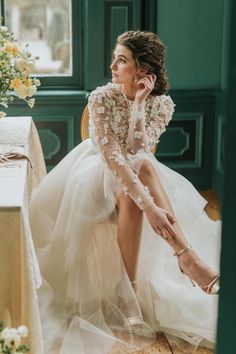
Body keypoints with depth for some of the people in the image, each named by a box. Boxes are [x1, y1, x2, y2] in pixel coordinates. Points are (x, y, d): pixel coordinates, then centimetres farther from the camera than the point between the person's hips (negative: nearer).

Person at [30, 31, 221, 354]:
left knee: (143, 166, -33)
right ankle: (187, 256, -34)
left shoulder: (162, 104, -9)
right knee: (144, 167, -33)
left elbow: (135, 150, -22)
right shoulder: (102, 98, -18)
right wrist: (147, 205, -42)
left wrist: (139, 101, -26)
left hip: (128, 174, 3)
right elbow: (111, 155, -31)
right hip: (95, 173, -3)